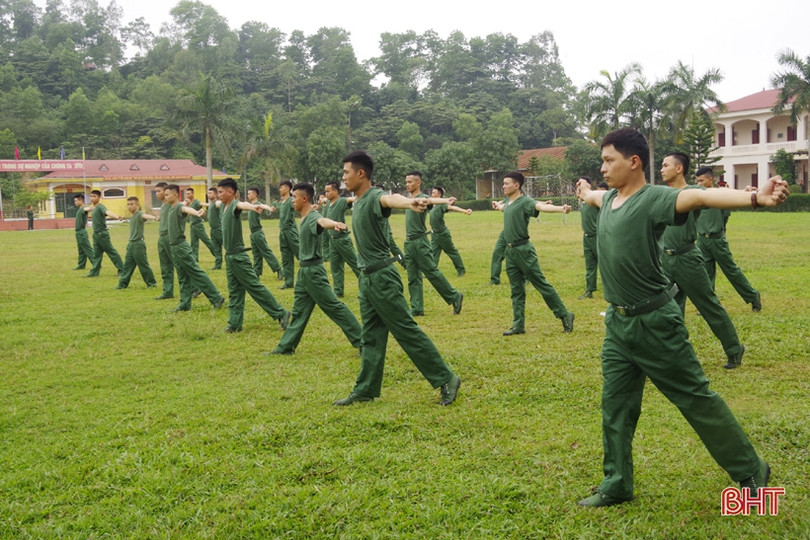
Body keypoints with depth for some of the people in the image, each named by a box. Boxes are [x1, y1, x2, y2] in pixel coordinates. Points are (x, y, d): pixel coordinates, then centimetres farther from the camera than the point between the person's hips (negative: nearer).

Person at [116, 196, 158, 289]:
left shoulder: (139, 214, -12)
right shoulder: (132, 217, 15)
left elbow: (145, 216, -36)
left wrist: (154, 218, -57)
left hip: (138, 244, -8)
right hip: (131, 244, 8)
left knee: (143, 265, -2)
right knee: (127, 265, 10)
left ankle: (151, 283, 8)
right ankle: (123, 284, 15)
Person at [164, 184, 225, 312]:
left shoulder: (179, 207, -15)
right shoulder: (171, 209, 12)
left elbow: (186, 209, -40)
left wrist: (197, 212, -62)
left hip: (181, 247, -9)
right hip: (175, 248, 9)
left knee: (197, 274, -7)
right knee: (183, 278, 11)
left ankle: (216, 298, -4)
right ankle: (185, 304, 15)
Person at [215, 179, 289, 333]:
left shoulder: (234, 204, -16)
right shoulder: (223, 206, 9)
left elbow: (242, 205, -42)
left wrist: (254, 207, -63)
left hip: (239, 256, -8)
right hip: (229, 255, 8)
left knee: (255, 287, -4)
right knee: (234, 292, 10)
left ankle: (281, 314, 3)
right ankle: (235, 323, 14)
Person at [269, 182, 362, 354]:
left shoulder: (313, 216, -19)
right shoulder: (304, 218, 9)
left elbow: (322, 221, -45)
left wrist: (335, 223, -65)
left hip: (314, 271, -9)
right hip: (304, 271, 9)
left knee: (334, 306, -6)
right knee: (299, 311, 15)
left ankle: (362, 341, -1)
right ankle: (285, 347, 22)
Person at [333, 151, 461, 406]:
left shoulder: (374, 197, -19)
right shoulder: (358, 201, 9)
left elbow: (390, 199, -44)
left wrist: (410, 202, -65)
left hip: (382, 277, -9)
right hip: (366, 277, 9)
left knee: (407, 331, -5)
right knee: (371, 337, 13)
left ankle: (446, 379, 4)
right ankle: (365, 390, 19)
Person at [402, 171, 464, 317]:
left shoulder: (422, 198, -13)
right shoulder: (409, 199, 13)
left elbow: (431, 200, -36)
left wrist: (446, 201, -55)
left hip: (420, 242, -8)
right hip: (409, 243, 8)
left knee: (432, 272, -4)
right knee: (413, 278, 6)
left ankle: (455, 297, 9)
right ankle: (417, 308, 9)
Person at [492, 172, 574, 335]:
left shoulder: (525, 201, -14)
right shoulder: (508, 202, 11)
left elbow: (541, 206, -33)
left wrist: (560, 209, -51)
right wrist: (497, 205, 60)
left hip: (523, 250, -8)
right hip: (510, 251, 8)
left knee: (541, 284, -2)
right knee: (516, 290, 10)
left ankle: (565, 315, 9)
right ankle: (518, 325, 15)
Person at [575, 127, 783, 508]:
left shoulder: (653, 198, -17)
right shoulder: (609, 198, 7)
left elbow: (700, 196, -36)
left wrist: (754, 198, -53)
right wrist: (586, 192, 56)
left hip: (654, 322, -7)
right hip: (617, 323, 7)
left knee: (696, 399, 6)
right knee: (615, 405, 12)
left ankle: (751, 471, 24)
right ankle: (617, 485, 25)